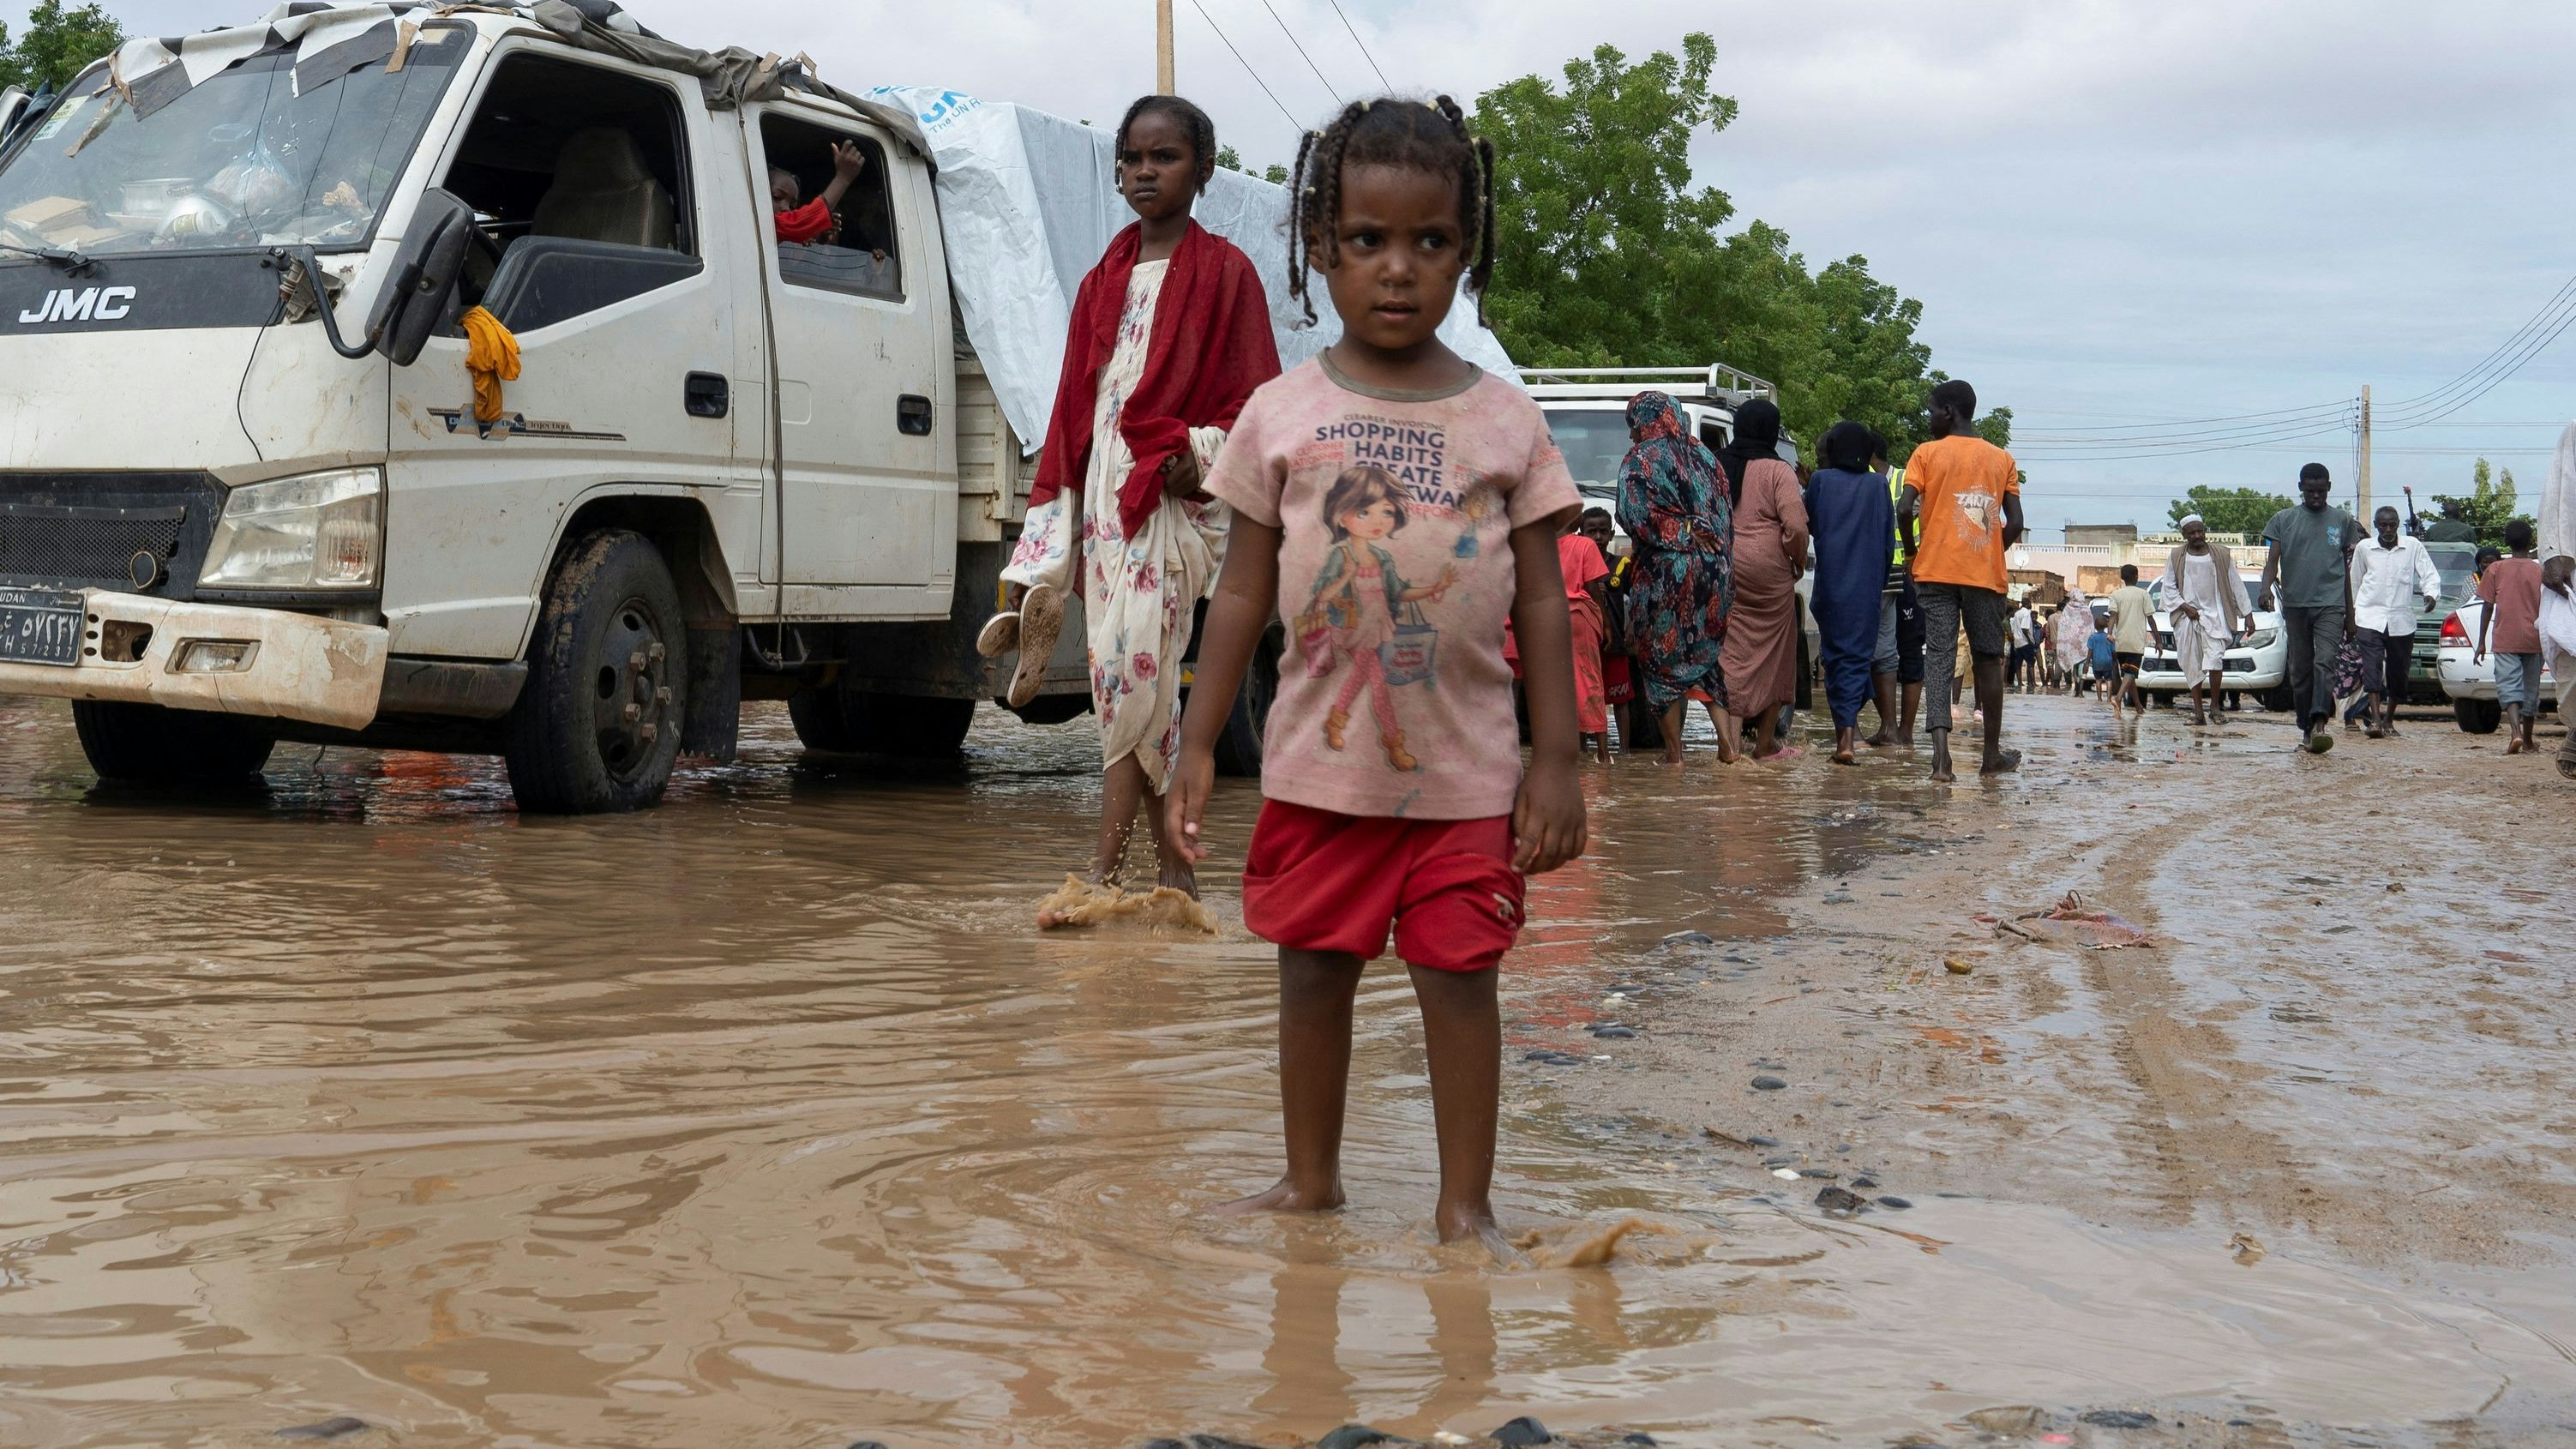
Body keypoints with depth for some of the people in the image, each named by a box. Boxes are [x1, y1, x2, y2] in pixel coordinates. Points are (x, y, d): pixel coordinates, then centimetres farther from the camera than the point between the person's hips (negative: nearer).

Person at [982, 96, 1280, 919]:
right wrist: (1048, 542, 13)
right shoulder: (1104, 283, 18)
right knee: (1127, 683, 5)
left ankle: (1103, 869, -14)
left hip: (1170, 502, -6)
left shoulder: (1225, 274, 2)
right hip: (1101, 497, 6)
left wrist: (1197, 453, -18)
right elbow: (1071, 411, 18)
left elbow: (1257, 403, 0)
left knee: (1134, 669, -14)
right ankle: (1173, 866, 12)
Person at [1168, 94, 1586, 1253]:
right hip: (1319, 763, 1)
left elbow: (1542, 601, 3)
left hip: (1466, 767, -1)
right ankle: (1310, 1180, 29)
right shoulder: (1283, 415, 1)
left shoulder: (1505, 421, 1)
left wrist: (1555, 757, -2)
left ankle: (1466, 1202, 16)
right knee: (1313, 971, 11)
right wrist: (1199, 744, 2)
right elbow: (1244, 593, 4)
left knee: (1460, 976, 3)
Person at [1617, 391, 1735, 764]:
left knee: (1661, 656, 3)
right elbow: (1726, 515, 12)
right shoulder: (1703, 455, 13)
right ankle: (1725, 735, 3)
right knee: (1705, 651, 16)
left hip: (1663, 573, -6)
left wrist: (1676, 531, 0)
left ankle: (1674, 749, 3)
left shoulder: (1641, 460, -6)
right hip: (1713, 571, 6)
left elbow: (1634, 516, -15)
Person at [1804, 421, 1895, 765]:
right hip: (1867, 586, 1)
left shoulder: (1821, 481, 0)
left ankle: (1844, 728, 6)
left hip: (1830, 582, -1)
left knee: (1834, 653, 8)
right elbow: (1888, 540, 7)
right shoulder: (1878, 485, 4)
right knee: (1858, 655, 1)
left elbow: (1809, 523, 13)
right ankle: (1848, 731, -12)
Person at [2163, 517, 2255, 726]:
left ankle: (2215, 705, -6)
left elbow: (2236, 585, 8)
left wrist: (2247, 614, 5)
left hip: (2214, 615, -1)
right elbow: (2169, 587, 7)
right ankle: (2198, 711, 4)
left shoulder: (2221, 555, 5)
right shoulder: (2176, 557, 6)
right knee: (2192, 666, 0)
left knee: (2215, 659, -18)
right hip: (2187, 617, 1)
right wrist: (2185, 607, -7)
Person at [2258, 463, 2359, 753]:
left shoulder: (2342, 521, 11)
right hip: (2295, 605, 1)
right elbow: (2272, 561, 3)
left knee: (2324, 663, -18)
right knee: (2300, 670, 4)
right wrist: (2267, 588, -20)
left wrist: (2350, 615, 14)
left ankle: (2319, 723, -29)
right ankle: (2306, 729, 11)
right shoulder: (2284, 520, 9)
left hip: (2331, 605, -1)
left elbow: (2347, 571, 15)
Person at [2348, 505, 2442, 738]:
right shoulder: (2364, 548, 7)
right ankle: (2376, 720, -21)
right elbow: (2355, 582, 18)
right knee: (2372, 668, -15)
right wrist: (2351, 614, 21)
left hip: (2402, 620, 1)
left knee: (2398, 672, 8)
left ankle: (2389, 719, 25)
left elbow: (2430, 574, 2)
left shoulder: (2413, 546, 4)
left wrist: (2431, 594, -19)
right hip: (2370, 617, -1)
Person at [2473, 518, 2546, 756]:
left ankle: (2515, 732, -30)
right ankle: (2527, 739, 24)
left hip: (2505, 640, -2)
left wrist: (2481, 642, 4)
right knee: (2531, 688, 13)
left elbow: (2488, 607, -1)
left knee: (2509, 687, -7)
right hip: (2533, 639, 2)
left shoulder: (2496, 569, -1)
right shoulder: (2540, 571, 1)